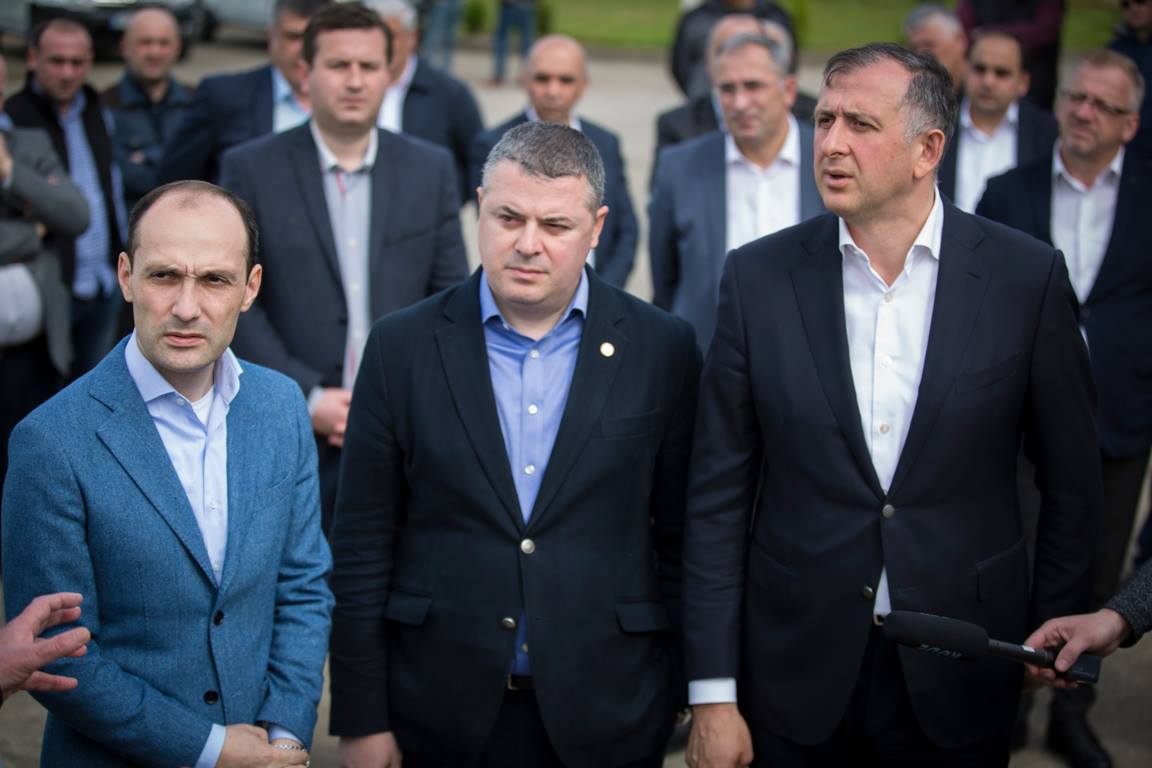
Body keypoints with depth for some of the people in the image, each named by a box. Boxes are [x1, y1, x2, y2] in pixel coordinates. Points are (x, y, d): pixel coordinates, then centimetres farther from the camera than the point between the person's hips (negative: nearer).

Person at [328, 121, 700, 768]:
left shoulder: (662, 350, -2)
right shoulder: (404, 345, -1)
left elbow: (681, 538, 3)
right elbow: (363, 546, 0)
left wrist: (693, 702, 1)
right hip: (443, 715, 0)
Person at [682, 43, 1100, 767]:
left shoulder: (1028, 277, -7)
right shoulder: (759, 276, -4)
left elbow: (1072, 484, 2)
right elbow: (719, 496, -3)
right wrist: (713, 694, -5)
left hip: (961, 679, 0)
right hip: (794, 674, 1)